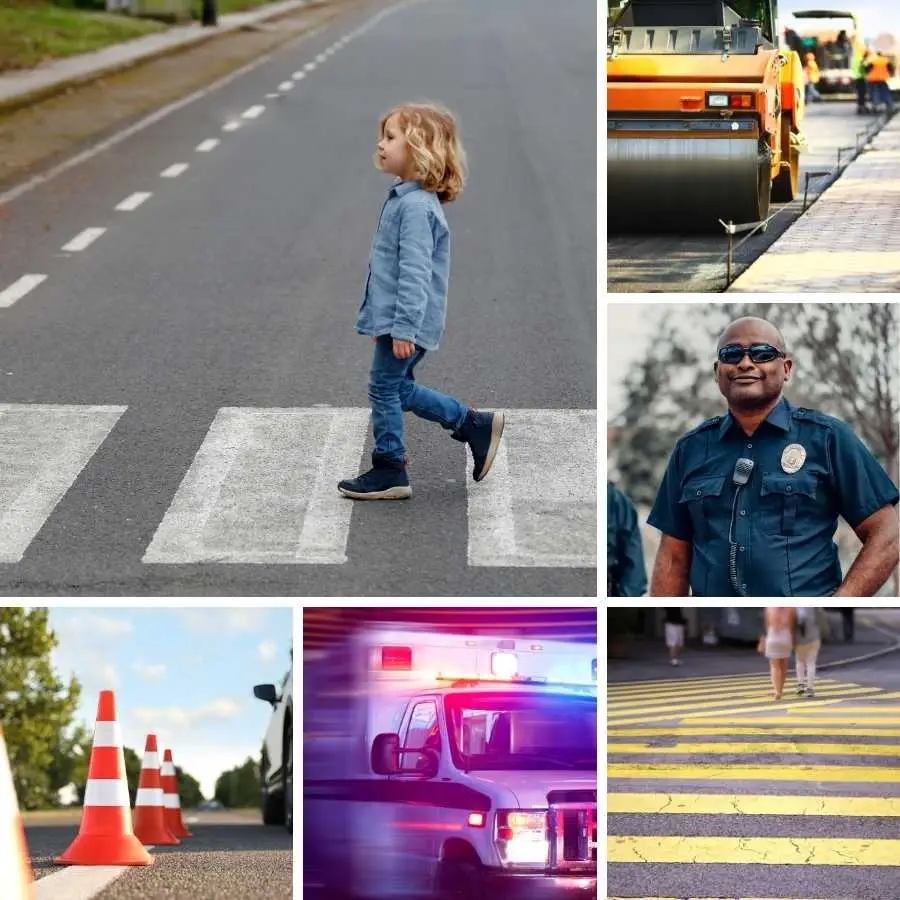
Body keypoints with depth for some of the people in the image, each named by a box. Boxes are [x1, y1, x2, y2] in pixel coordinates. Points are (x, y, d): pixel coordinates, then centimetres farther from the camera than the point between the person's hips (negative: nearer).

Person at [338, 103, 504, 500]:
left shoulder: (415, 206, -21)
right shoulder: (405, 199, 12)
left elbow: (415, 272, -25)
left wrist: (404, 327, -26)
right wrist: (381, 318, 26)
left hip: (406, 321, -10)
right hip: (396, 318, 10)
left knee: (385, 388, 0)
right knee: (400, 389, 17)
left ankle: (389, 471, 10)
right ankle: (477, 426, 25)